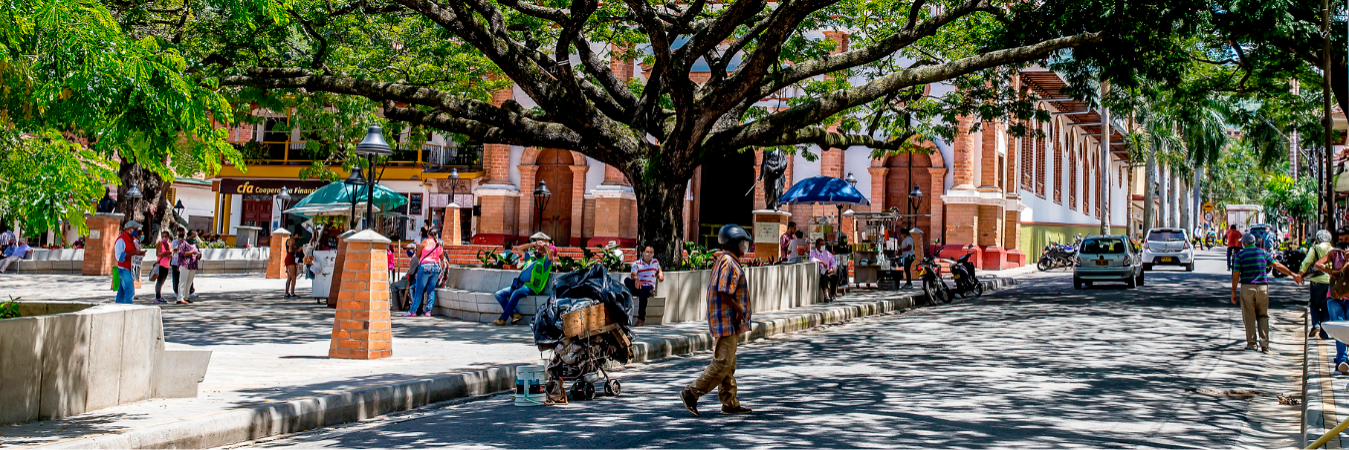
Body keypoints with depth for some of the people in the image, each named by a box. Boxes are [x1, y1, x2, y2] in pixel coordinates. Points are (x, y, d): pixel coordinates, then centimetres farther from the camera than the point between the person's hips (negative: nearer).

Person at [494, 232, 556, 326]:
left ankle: (503, 319, -35)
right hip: (519, 284, 8)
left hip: (531, 287, -8)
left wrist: (543, 244, 4)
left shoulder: (545, 260, 5)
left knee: (516, 293, -37)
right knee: (499, 294, -7)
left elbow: (551, 251, -16)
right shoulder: (531, 257, 27)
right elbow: (519, 249, 36)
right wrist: (533, 244, 27)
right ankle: (514, 314, -20)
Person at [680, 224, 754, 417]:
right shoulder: (729, 263, -16)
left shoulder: (723, 260, 16)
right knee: (722, 363, -10)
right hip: (727, 321, -11)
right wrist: (739, 310, -13)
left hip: (728, 321, 11)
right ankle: (691, 394, -7)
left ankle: (730, 403, 18)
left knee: (729, 364, 13)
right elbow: (724, 293, -22)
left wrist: (739, 311, 15)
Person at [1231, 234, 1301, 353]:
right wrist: (1293, 274, 18)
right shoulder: (1263, 252, 7)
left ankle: (1251, 344, 6)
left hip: (1247, 287, -2)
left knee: (1249, 317, 5)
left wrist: (1233, 292, 0)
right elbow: (1277, 265, 9)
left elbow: (1236, 275, -5)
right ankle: (1264, 344, 1)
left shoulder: (1240, 255, -1)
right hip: (1262, 287, 2)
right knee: (1263, 316, 10)